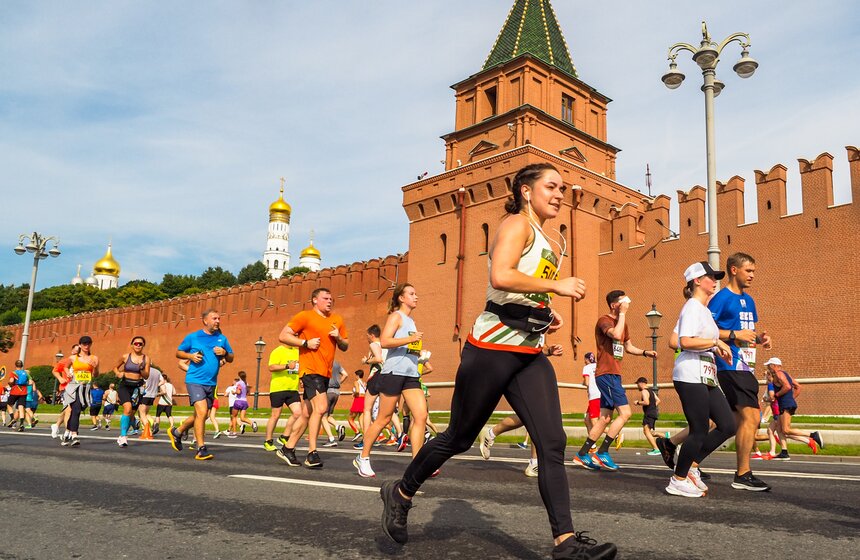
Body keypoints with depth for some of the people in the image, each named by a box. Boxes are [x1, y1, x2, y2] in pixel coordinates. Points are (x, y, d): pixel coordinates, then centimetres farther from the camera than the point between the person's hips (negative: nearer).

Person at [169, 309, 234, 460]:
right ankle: (201, 449, -10)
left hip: (211, 383, 5)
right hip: (195, 380, -5)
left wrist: (224, 353, -8)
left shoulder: (222, 339, 10)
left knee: (200, 415, 15)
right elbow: (178, 352, 10)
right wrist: (190, 355, -10)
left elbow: (231, 358, 14)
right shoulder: (192, 337, 1)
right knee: (202, 412, -18)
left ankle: (177, 432, 40)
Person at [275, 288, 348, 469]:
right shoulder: (304, 316, -2)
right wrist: (306, 342, -13)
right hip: (310, 369, -7)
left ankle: (287, 449, 22)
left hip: (325, 372, 7)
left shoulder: (337, 320, 16)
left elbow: (345, 347, 20)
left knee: (308, 413, 11)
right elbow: (283, 336, -5)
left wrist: (339, 338, -1)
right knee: (321, 407, -20)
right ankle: (312, 453, -14)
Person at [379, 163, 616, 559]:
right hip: (492, 348, -8)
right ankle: (400, 493, 28)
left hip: (529, 354, 8)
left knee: (553, 443, -5)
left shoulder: (546, 241, 19)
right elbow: (500, 277, -25)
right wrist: (557, 285, -19)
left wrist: (545, 313, 12)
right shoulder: (517, 223, -7)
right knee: (459, 437, 6)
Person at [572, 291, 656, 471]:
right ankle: (602, 454, -10)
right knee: (625, 413, -14)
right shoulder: (604, 320, -9)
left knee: (605, 418, 9)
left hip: (614, 375, 10)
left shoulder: (622, 322, 19)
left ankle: (582, 455, 14)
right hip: (606, 374, -10)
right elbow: (616, 335, -30)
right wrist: (622, 313, -18)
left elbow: (628, 347, 27)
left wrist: (645, 353, 10)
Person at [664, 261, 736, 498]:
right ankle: (679, 480, 8)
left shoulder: (704, 309, 21)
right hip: (690, 375, -10)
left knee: (728, 425, 7)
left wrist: (716, 349, 8)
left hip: (706, 377, 10)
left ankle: (691, 465, 18)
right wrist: (716, 342, -14)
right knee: (699, 430, -6)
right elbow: (686, 342, -22)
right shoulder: (692, 307, -9)